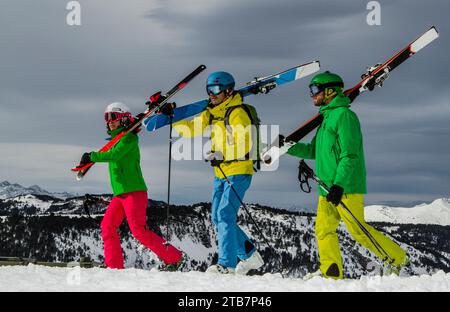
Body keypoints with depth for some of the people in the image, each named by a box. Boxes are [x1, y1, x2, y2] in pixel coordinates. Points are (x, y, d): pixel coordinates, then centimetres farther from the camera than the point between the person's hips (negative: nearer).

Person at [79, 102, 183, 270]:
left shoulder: (129, 137, -7)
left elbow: (113, 155, -20)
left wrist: (91, 157, -14)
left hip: (134, 191, -9)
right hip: (119, 193, 9)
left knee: (138, 230, -13)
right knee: (107, 226, -2)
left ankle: (174, 258, -5)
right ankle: (114, 266, 0)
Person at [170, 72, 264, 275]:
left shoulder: (237, 113, -12)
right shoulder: (211, 113, 13)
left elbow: (244, 144, -20)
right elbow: (191, 129, 12)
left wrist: (222, 155, -28)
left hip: (238, 171, -9)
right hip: (220, 174, 9)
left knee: (225, 214, -15)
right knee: (217, 218, 9)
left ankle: (227, 264, -14)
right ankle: (249, 255, 19)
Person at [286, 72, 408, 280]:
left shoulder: (343, 115, -11)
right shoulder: (328, 118, 20)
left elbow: (350, 155, -18)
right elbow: (313, 151, 28)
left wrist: (339, 184, -24)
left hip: (346, 186, -9)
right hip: (328, 186, 9)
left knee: (358, 230, -7)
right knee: (323, 228, 0)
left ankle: (398, 259, 5)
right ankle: (331, 272, 0)